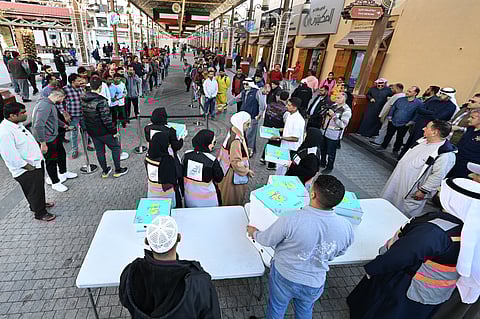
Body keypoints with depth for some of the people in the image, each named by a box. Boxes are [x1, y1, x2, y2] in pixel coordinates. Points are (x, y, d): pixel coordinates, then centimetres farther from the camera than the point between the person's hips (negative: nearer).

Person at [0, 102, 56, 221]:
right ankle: (40, 213, 28)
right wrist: (29, 167, -18)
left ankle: (40, 203, 49)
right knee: (34, 191, 9)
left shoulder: (18, 124, 4)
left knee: (39, 187, 27)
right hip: (26, 171, -9)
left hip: (36, 163, 9)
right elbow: (11, 157, -27)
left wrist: (39, 157, 14)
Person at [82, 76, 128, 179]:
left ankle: (105, 171, 30)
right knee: (116, 147, 10)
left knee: (99, 150, 17)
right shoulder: (101, 101, -24)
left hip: (91, 131, 7)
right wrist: (114, 131, -15)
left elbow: (84, 115, 11)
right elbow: (106, 119, -24)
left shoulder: (84, 99, 1)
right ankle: (118, 170, 16)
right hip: (103, 131, -7)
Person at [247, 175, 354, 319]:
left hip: (284, 277, -3)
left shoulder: (290, 221, -36)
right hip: (314, 284, 3)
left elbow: (266, 240, -17)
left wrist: (254, 232, 6)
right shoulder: (346, 227, -24)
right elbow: (337, 253, -2)